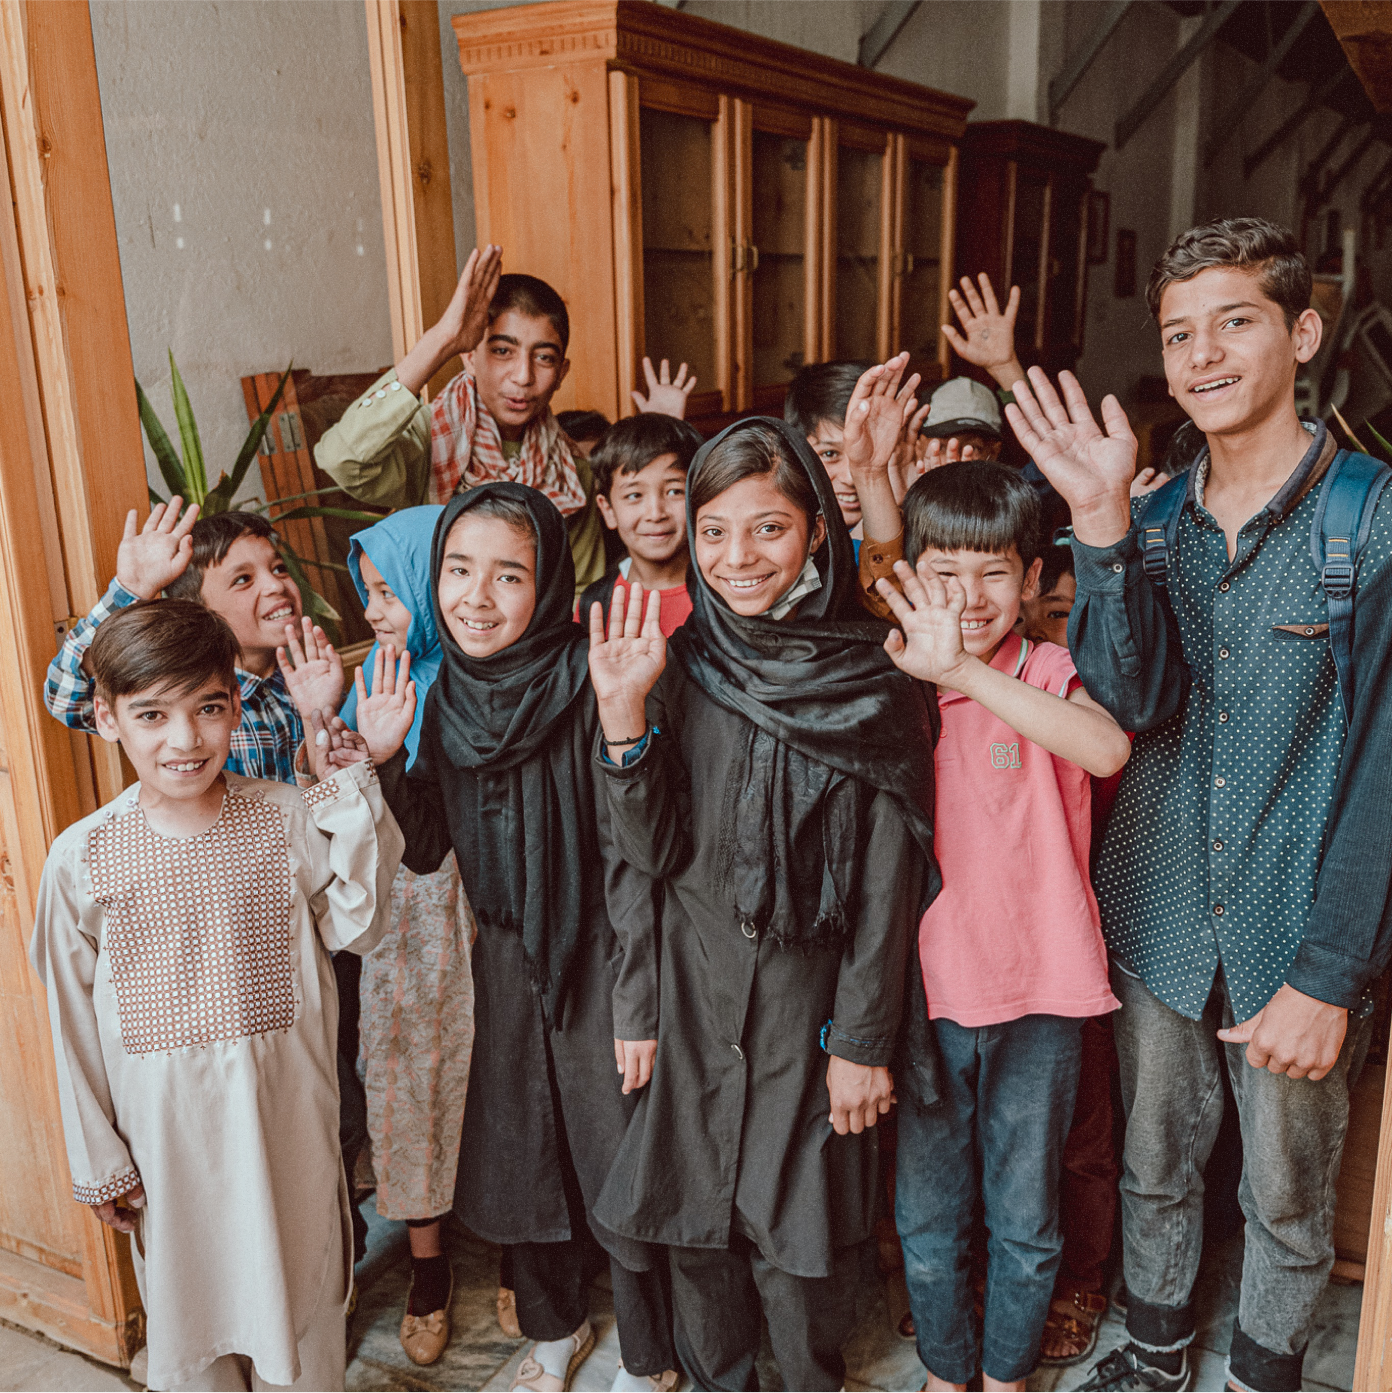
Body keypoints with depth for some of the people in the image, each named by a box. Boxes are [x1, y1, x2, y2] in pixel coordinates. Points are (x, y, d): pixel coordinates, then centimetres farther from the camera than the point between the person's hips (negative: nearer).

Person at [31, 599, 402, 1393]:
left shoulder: (288, 820, -9)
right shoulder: (82, 858, -10)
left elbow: (359, 928, -11)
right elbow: (74, 1022, -1)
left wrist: (353, 783, -16)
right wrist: (98, 1159, 5)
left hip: (287, 1113, 0)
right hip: (165, 1126, 0)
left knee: (299, 1292, 18)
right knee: (186, 1303, 19)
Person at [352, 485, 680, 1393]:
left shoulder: (586, 686, -20)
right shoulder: (444, 692, -2)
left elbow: (630, 858, -17)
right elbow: (426, 850, 1)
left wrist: (639, 1006, -15)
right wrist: (380, 760, -14)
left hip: (595, 962, -5)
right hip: (502, 961, 6)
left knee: (622, 1167, 9)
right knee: (519, 1155, 21)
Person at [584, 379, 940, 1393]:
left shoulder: (871, 683, -9)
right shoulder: (680, 664, -2)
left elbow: (889, 878, -7)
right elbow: (653, 850, -6)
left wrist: (864, 1041, -7)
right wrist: (624, 715, -19)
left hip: (814, 999, -2)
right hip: (695, 992, 3)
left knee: (800, 1236, 8)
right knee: (694, 1218, 16)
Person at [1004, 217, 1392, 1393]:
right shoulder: (1153, 518, 0)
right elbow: (1134, 700, -15)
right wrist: (1102, 521, -26)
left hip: (1294, 939, -3)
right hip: (1159, 920, 3)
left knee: (1287, 1195, 17)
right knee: (1155, 1163, 21)